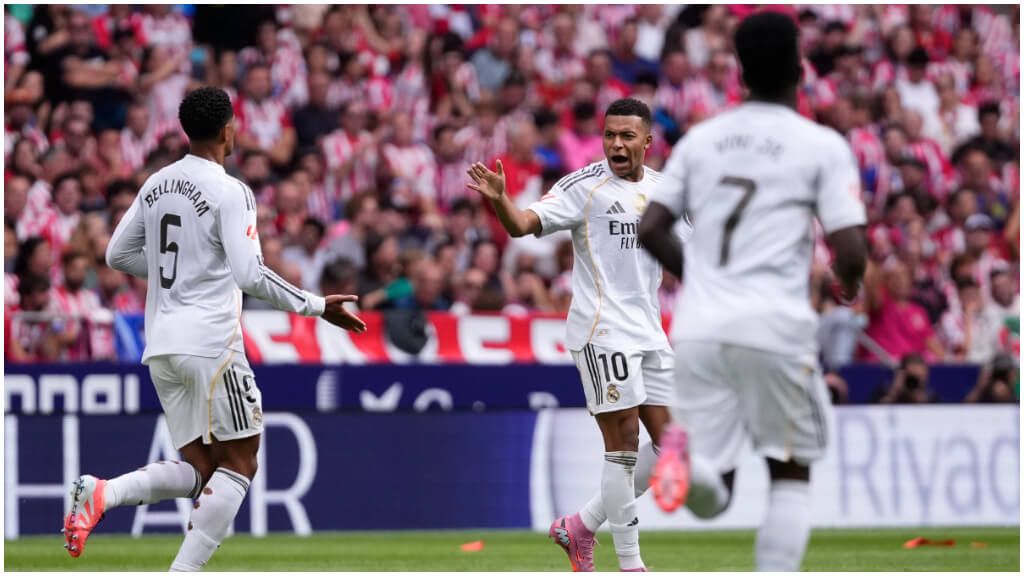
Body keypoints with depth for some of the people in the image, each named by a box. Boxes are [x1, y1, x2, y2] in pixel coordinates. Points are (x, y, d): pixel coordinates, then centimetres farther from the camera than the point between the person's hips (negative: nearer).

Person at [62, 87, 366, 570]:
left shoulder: (156, 185, 11)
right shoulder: (229, 191, -10)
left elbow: (118, 254, 19)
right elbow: (250, 275, -16)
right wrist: (317, 307, -8)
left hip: (161, 345, 7)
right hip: (210, 342, -7)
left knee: (199, 470, 10)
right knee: (238, 463, 3)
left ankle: (99, 493, -14)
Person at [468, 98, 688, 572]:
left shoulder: (661, 187, 10)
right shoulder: (585, 186, -8)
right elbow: (523, 224, -19)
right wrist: (499, 200, -39)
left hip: (649, 332, 7)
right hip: (602, 331, -7)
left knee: (667, 442, 6)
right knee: (623, 439, -9)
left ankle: (581, 526, 18)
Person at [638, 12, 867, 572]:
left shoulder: (700, 139, 12)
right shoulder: (822, 146, -1)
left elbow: (649, 229, 10)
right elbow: (850, 249, -7)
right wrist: (848, 282, 16)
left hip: (698, 330, 3)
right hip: (773, 327, -3)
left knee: (712, 496, 7)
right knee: (791, 473, 14)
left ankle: (687, 456, -28)